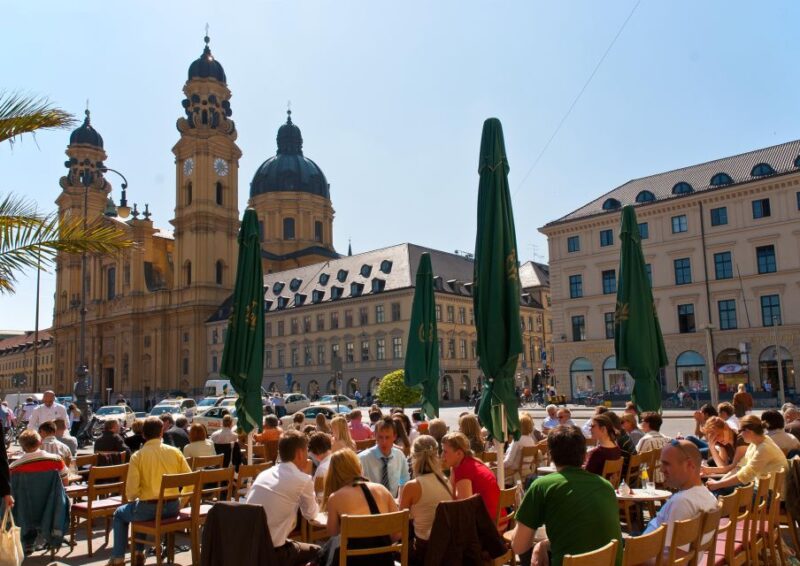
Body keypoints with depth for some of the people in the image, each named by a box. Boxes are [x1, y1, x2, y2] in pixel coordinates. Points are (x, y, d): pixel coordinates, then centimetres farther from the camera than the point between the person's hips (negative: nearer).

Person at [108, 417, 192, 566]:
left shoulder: (137, 456, -9)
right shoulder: (175, 452, -1)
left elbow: (131, 491, -10)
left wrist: (132, 498, 13)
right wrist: (181, 501, 14)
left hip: (150, 508, -4)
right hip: (173, 507, 4)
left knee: (120, 513, 28)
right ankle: (138, 552, 40)